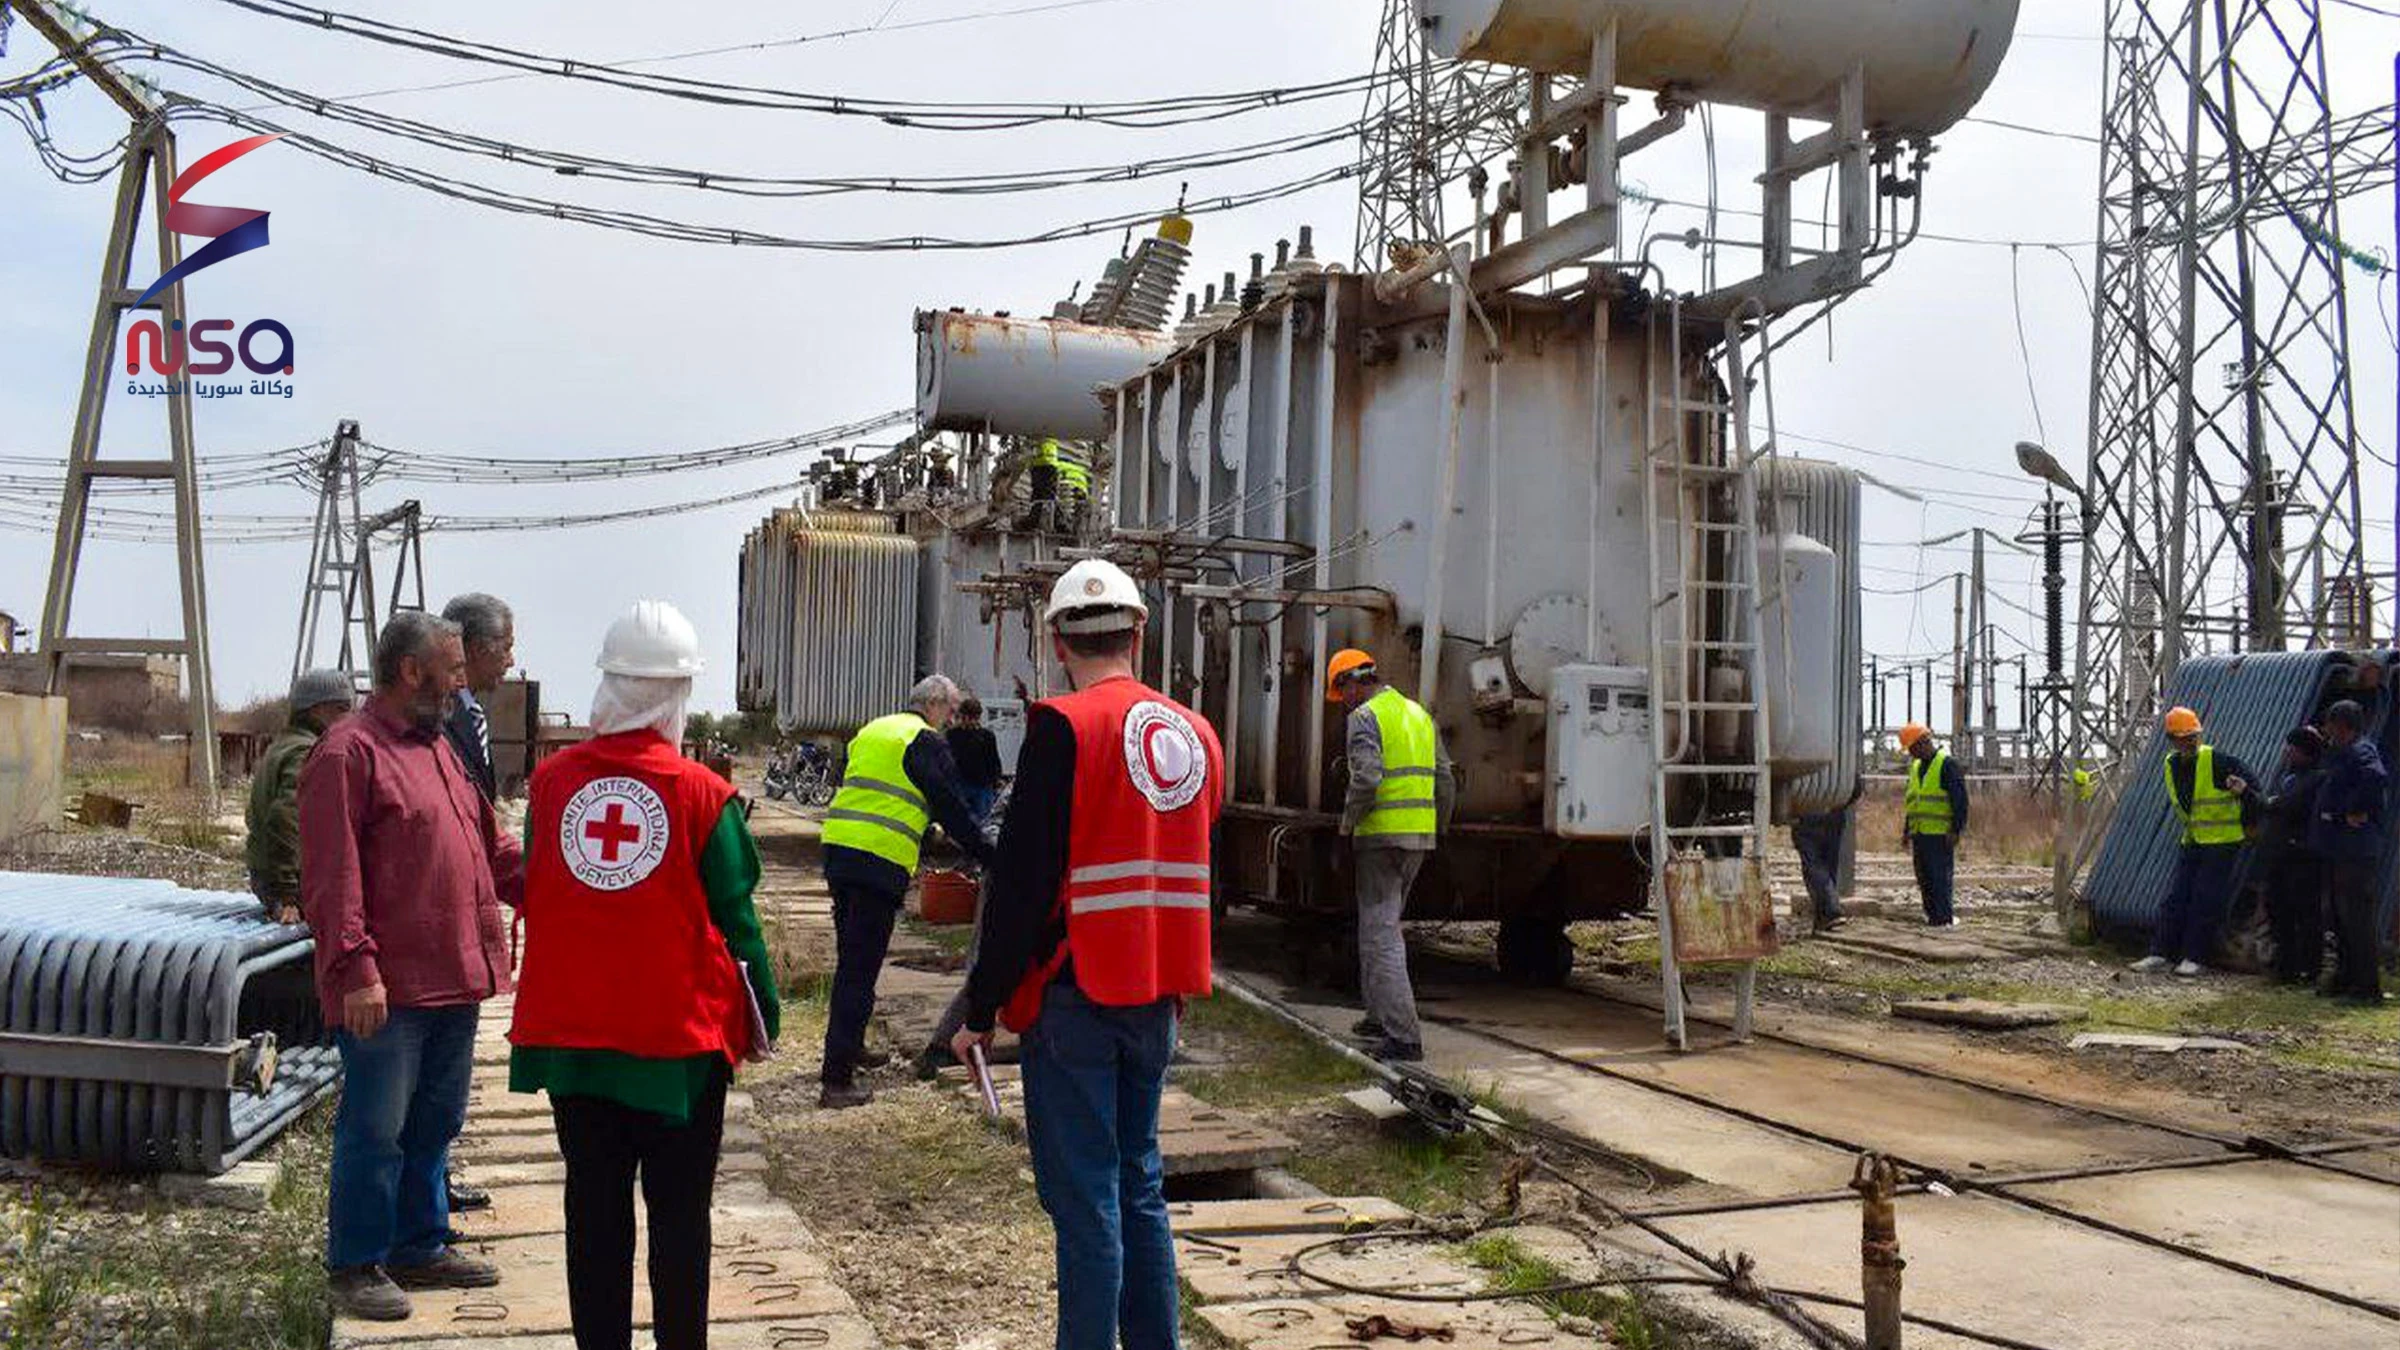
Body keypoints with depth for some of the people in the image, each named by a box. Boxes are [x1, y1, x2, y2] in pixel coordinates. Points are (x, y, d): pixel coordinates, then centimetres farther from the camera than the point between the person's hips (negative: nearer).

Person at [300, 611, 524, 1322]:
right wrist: (356, 968, -22)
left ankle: (420, 1247, 29)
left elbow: (492, 848, 21)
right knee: (375, 1129, 1)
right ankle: (355, 1267, 14)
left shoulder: (438, 749, 17)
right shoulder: (349, 752, -11)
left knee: (435, 1123, 17)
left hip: (454, 981, 9)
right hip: (387, 992, -9)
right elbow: (332, 877, -17)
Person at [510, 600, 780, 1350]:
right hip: (681, 1036, -3)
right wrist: (762, 1019, 4)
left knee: (595, 1206, 13)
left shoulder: (551, 780, -2)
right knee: (679, 1214, 9)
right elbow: (735, 921, -6)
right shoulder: (701, 792, -11)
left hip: (570, 1033, 3)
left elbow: (535, 900, 10)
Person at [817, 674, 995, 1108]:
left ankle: (849, 1048, 35)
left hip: (838, 849, 8)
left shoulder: (870, 732, 21)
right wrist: (988, 856, 2)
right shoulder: (925, 741, -4)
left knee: (851, 960, 22)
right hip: (881, 861, -8)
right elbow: (951, 808, -6)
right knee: (860, 969, -7)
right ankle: (836, 1079, -8)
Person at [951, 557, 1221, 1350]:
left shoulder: (1063, 727, -13)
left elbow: (1021, 883, -14)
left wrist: (982, 1010, -8)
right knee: (1140, 1186, 17)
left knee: (1083, 1200, 0)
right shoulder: (1197, 734, 6)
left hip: (1077, 995, -6)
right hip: (1157, 997, 6)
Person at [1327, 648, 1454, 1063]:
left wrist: (1347, 826, -8)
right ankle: (1381, 1015, 30)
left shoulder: (1365, 717, -8)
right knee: (1385, 924, 22)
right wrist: (1435, 831, 24)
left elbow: (1366, 780, -22)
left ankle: (1404, 1036, -12)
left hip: (1382, 836, -8)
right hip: (1419, 836, 8)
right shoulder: (1420, 714, 17)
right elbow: (1446, 782, 17)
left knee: (1380, 932, -6)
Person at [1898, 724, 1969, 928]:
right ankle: (1933, 915, 14)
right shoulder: (1916, 767, 17)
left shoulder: (1947, 764, -8)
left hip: (1940, 833, -8)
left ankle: (1945, 917, -5)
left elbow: (1959, 799, -12)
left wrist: (1956, 829, -17)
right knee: (1924, 878, 9)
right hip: (1919, 833, 8)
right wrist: (1906, 830, 22)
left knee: (1940, 876, -8)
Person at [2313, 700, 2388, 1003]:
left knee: (2356, 916, -8)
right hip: (2337, 850, 11)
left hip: (2355, 850, -11)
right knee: (2338, 913, 16)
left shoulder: (2360, 751, -13)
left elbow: (2377, 777, -34)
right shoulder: (2340, 754, 18)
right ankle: (2346, 978, 25)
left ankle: (2368, 986, -4)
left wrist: (2356, 811, -25)